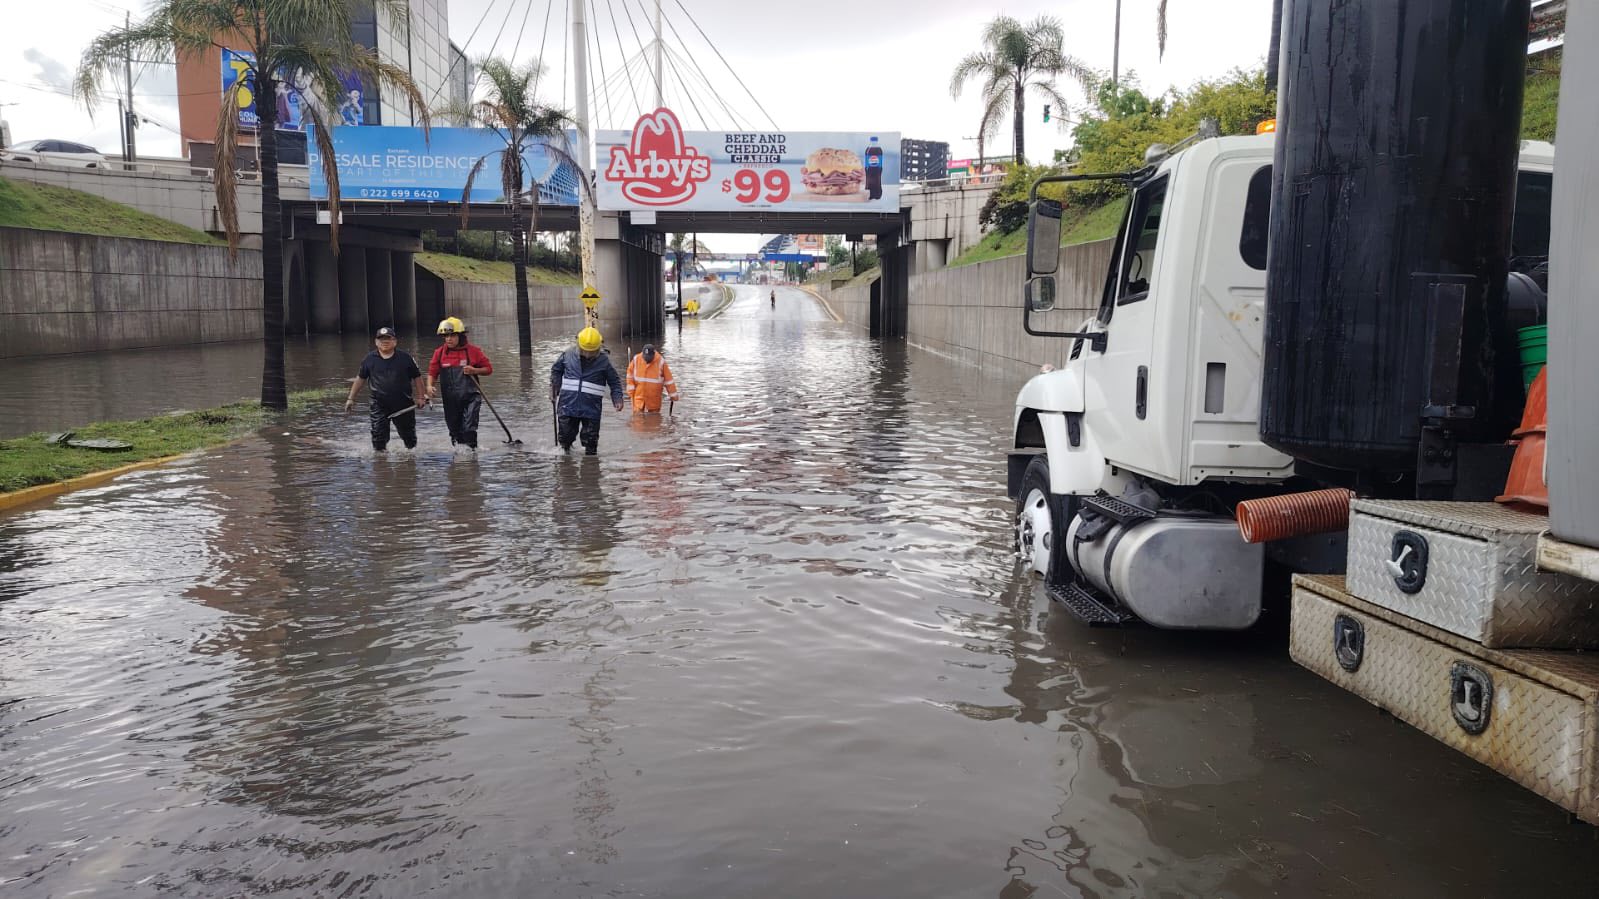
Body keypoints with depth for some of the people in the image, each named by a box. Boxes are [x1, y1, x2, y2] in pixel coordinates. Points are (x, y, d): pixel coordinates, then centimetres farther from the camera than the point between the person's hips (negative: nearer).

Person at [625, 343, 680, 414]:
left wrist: (673, 394, -2)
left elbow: (668, 379, -6)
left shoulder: (661, 362, -12)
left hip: (654, 398, 0)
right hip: (639, 396, 0)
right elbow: (630, 376, 5)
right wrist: (631, 390, 2)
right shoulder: (636, 360, -8)